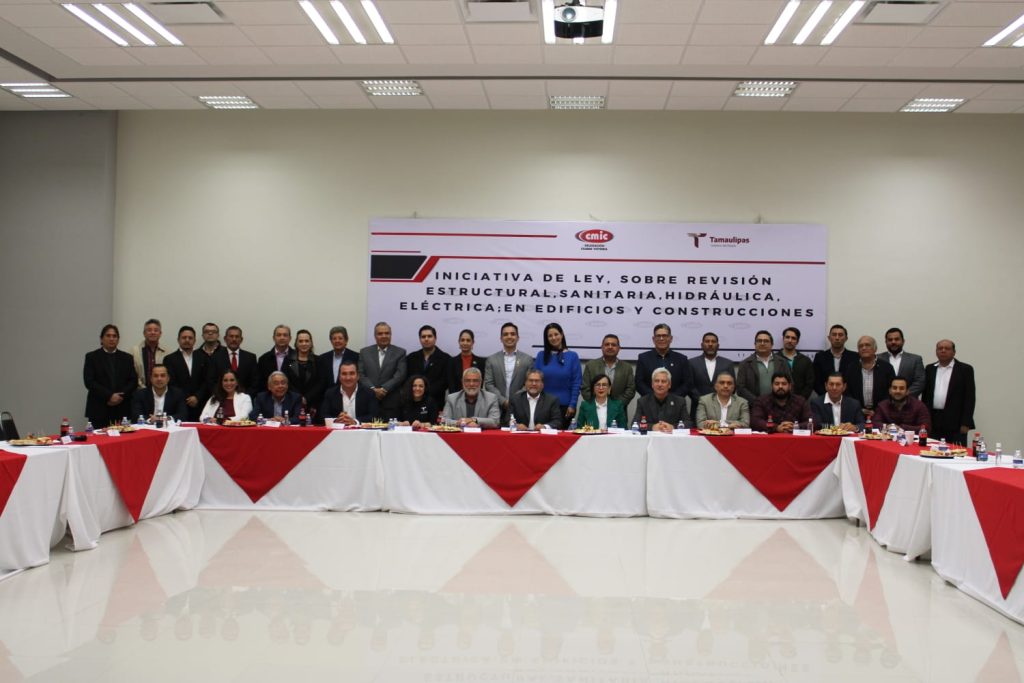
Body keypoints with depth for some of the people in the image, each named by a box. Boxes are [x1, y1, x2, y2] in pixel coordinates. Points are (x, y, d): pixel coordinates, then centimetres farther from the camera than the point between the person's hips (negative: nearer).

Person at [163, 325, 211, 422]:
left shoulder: (203, 358, 14)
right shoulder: (169, 359, 7)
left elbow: (207, 381, 9)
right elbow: (171, 384, 0)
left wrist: (197, 397, -5)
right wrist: (187, 399, -8)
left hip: (199, 406, 2)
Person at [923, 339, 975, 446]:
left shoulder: (965, 369, 1)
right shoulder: (930, 369, 13)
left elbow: (969, 398, -3)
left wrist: (966, 423, -9)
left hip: (955, 423, -3)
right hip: (933, 422, 3)